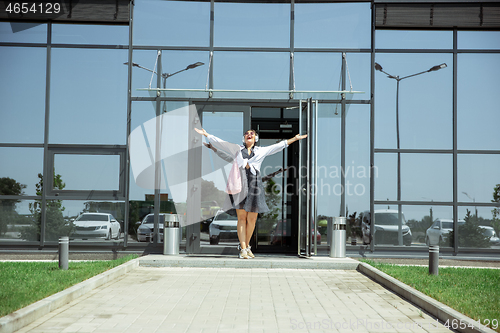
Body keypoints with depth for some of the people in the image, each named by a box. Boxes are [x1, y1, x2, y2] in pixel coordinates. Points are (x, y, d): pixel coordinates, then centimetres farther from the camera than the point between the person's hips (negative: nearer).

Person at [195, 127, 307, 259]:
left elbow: (279, 145, 24)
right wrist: (206, 134, 20)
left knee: (252, 219, -1)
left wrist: (295, 138, 24)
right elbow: (220, 143, 21)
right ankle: (243, 249, -5)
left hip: (255, 185, 1)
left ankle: (247, 246, 15)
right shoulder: (237, 148, 19)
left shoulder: (261, 151, 21)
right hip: (240, 184, -1)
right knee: (241, 217, -6)